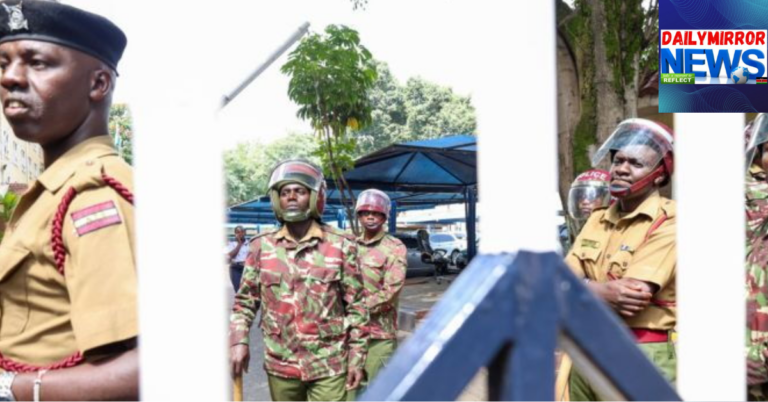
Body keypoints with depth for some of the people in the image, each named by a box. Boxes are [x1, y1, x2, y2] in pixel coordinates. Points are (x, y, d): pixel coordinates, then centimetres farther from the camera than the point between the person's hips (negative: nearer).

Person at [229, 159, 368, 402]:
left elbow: (356, 306, -1)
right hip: (280, 365, 3)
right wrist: (238, 341, -4)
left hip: (328, 366, -3)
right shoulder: (262, 246, 3)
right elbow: (245, 300, 9)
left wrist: (356, 358, -3)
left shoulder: (341, 246, -4)